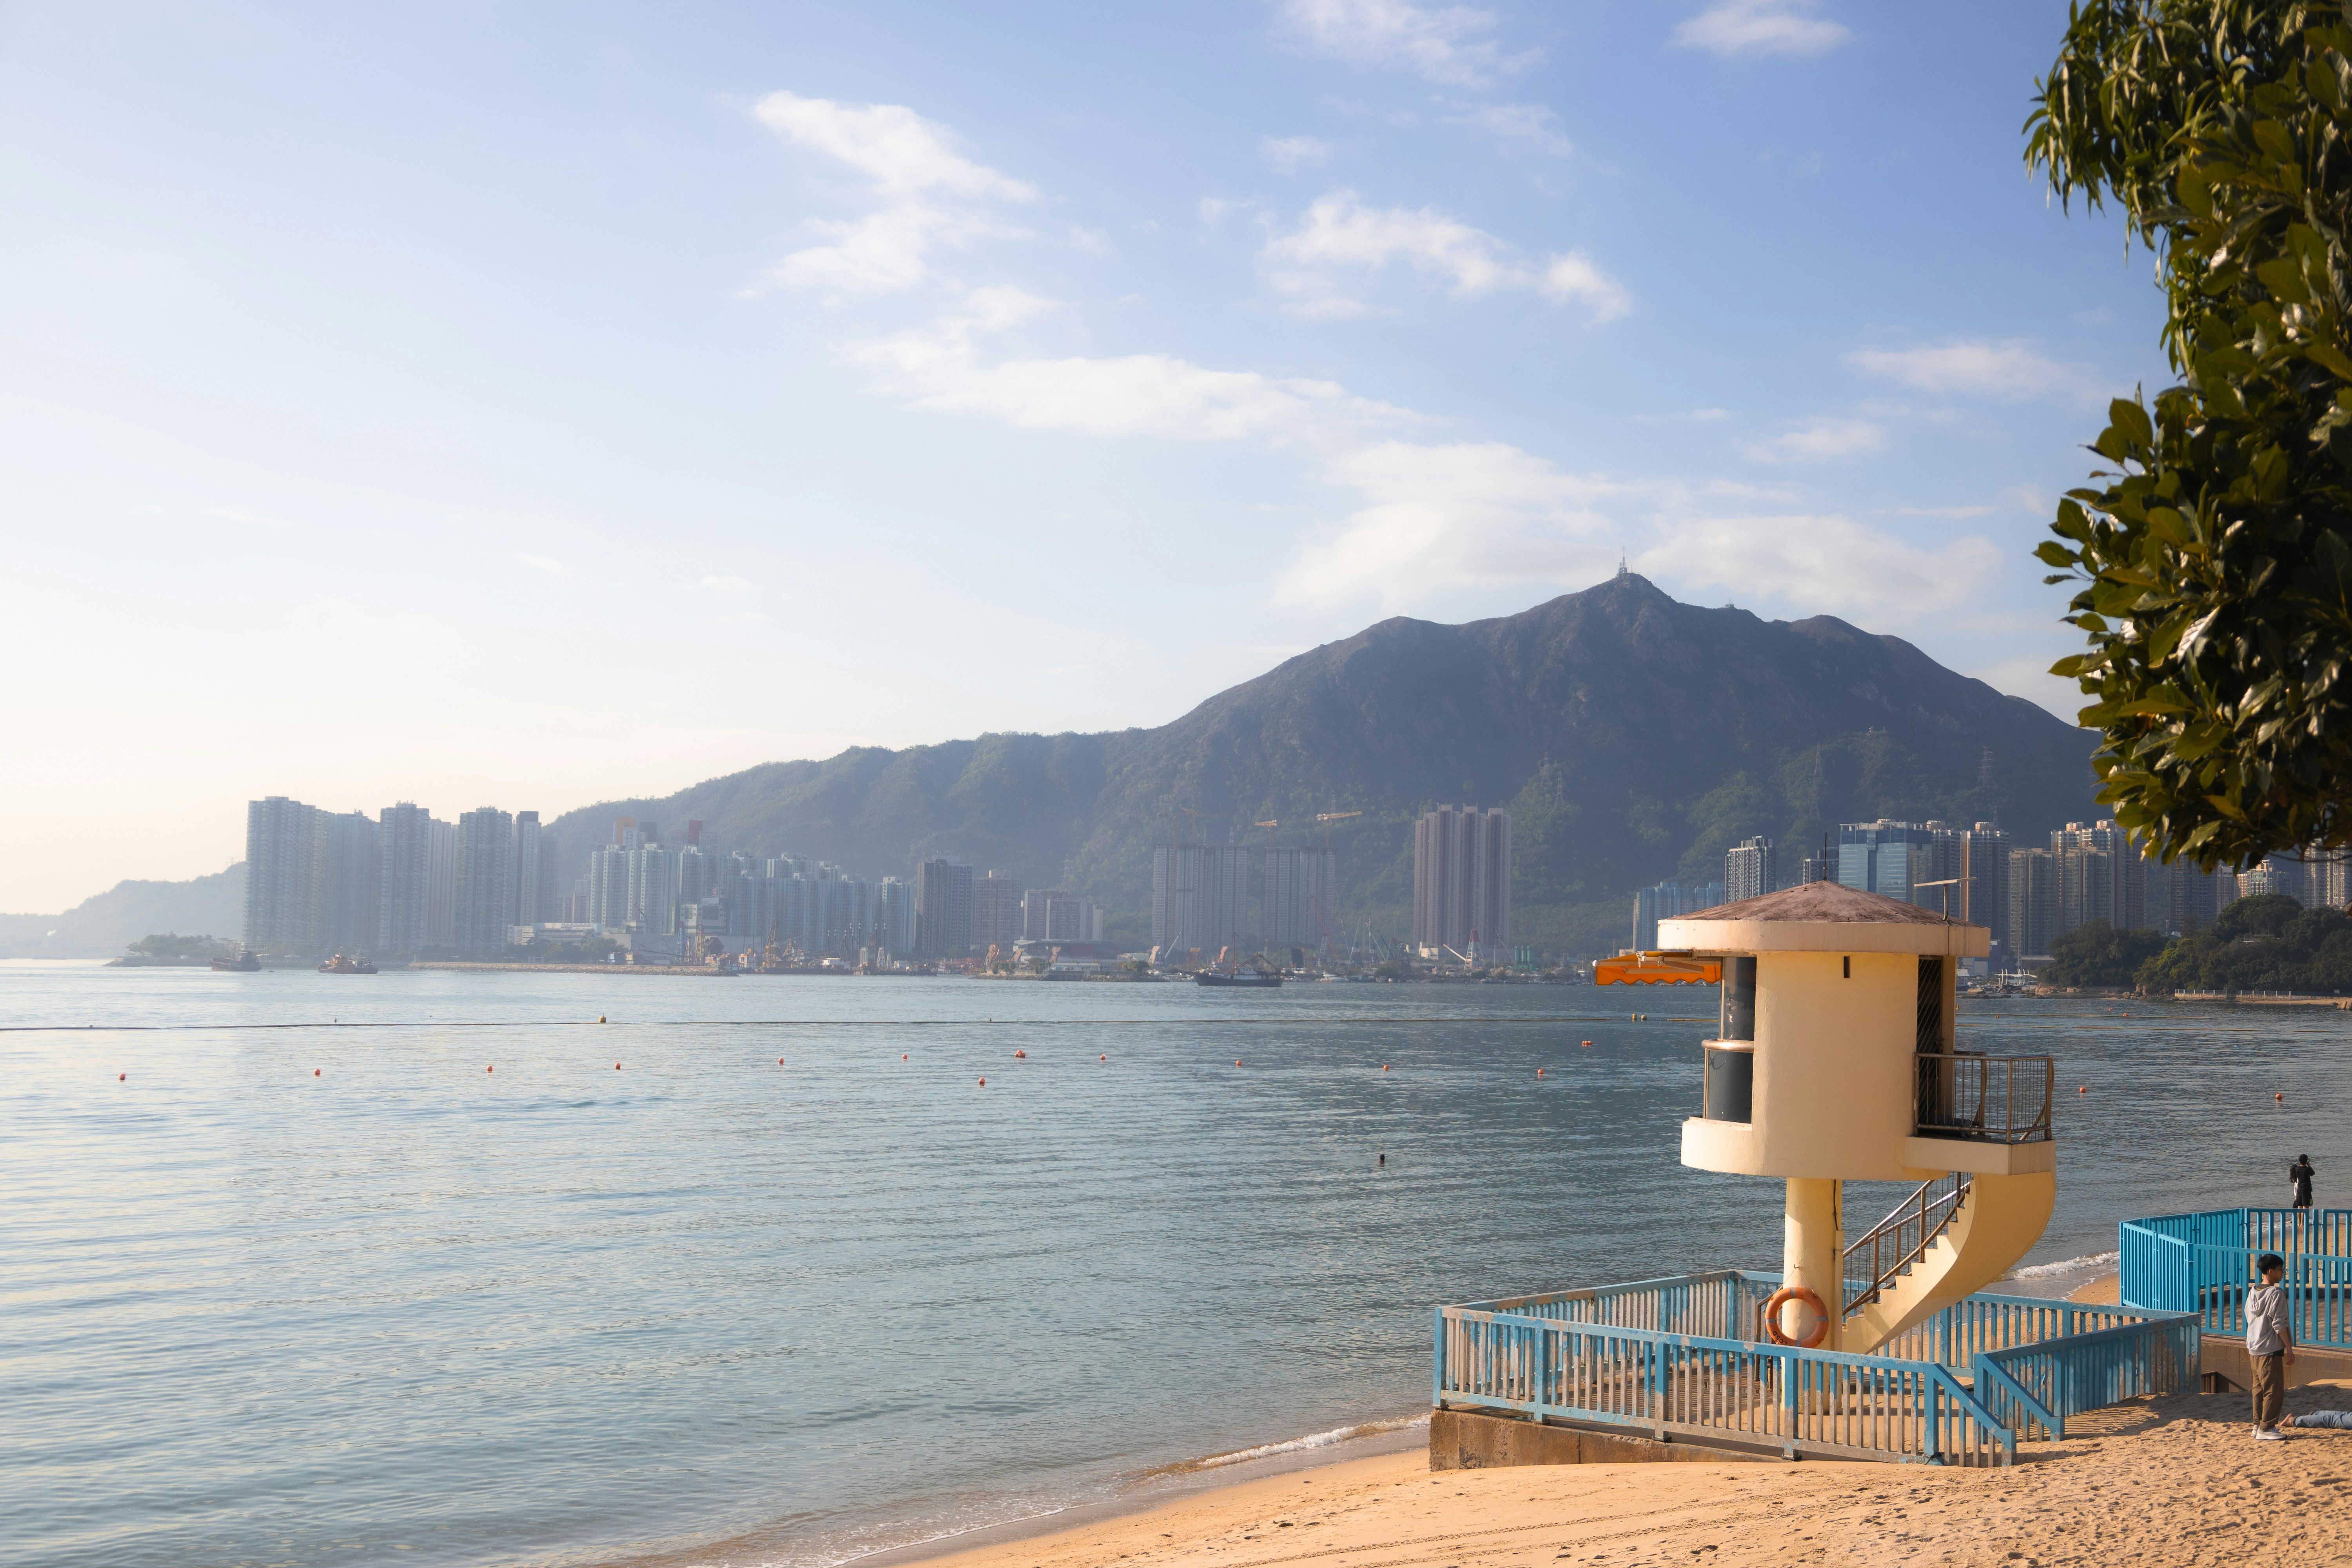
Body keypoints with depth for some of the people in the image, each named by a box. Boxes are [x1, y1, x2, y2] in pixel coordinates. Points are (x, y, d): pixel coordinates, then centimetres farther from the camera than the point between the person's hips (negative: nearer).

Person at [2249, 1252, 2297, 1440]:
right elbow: (2279, 1324, -17)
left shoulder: (2253, 1293, 9)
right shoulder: (2276, 1293, -15)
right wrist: (2289, 1348, -11)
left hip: (2254, 1348, 8)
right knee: (2274, 1391, -2)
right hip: (2271, 1349, -8)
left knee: (2259, 1388, 15)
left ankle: (2258, 1425, 19)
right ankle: (2266, 1428, -1)